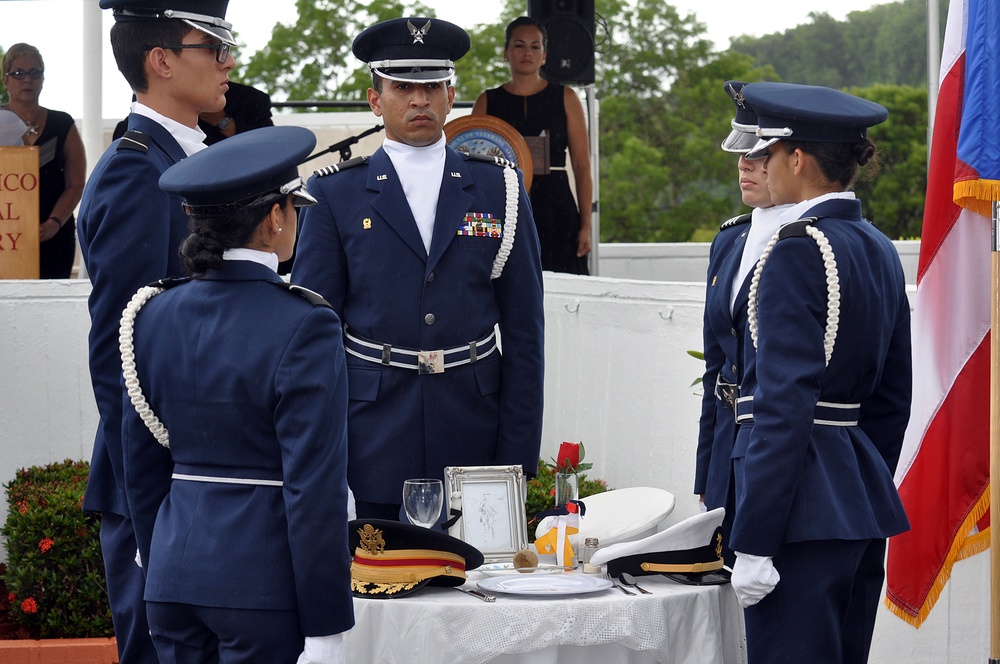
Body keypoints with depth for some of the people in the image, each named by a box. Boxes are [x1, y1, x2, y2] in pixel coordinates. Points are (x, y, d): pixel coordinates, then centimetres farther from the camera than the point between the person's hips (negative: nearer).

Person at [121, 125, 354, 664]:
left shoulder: (154, 315, 5)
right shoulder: (302, 327, -13)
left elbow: (142, 466, 13)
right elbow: (314, 485, -14)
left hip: (176, 570, 6)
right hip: (264, 575, -6)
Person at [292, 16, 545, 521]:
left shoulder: (498, 189, 8)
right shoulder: (335, 194, 4)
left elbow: (524, 332, 7)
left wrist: (517, 460, 0)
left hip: (473, 436, 1)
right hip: (372, 449, -1)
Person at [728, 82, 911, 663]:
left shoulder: (798, 250, -13)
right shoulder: (878, 249, 13)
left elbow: (784, 403, -18)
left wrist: (753, 542, -17)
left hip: (806, 506, -9)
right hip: (865, 502, 9)